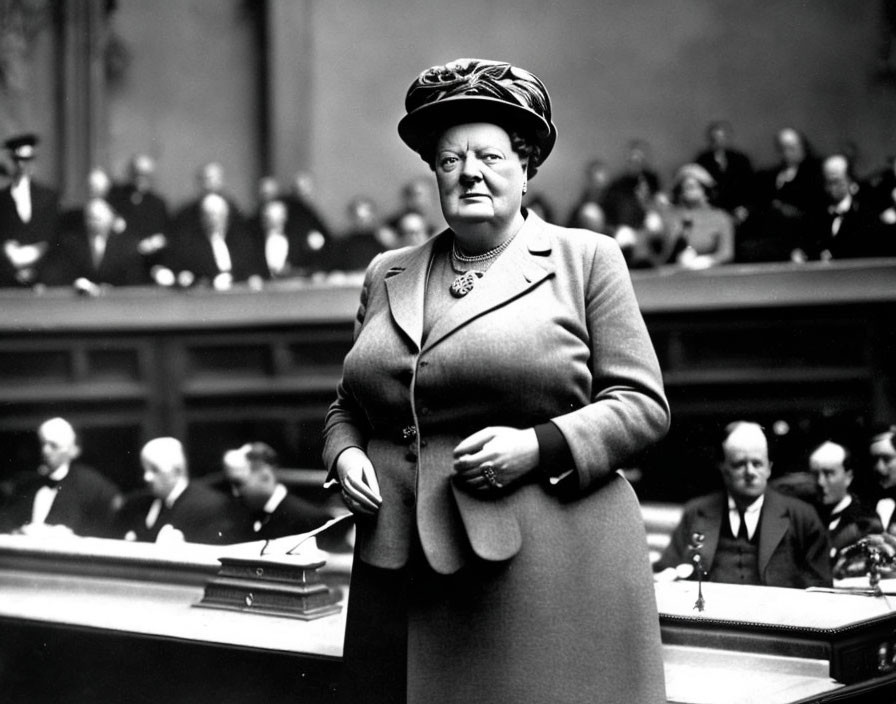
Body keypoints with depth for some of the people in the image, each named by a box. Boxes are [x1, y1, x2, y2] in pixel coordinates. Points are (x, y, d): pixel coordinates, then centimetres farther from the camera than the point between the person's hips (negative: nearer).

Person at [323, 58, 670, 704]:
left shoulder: (587, 259, 4)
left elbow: (643, 404, -1)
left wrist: (537, 445, -15)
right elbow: (348, 406, 24)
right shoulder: (387, 275, 16)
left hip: (548, 572, -4)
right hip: (402, 575, 4)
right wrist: (344, 455, 2)